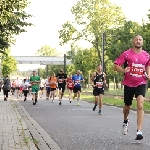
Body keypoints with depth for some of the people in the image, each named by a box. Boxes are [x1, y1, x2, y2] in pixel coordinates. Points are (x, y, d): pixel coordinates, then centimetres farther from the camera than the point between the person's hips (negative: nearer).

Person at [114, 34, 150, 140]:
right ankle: (125, 121, 49)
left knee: (140, 106, -18)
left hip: (141, 84, 0)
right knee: (127, 106, 15)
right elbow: (116, 66, -8)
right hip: (128, 84, 0)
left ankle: (139, 132, -21)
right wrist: (123, 70, -27)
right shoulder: (126, 54, -6)